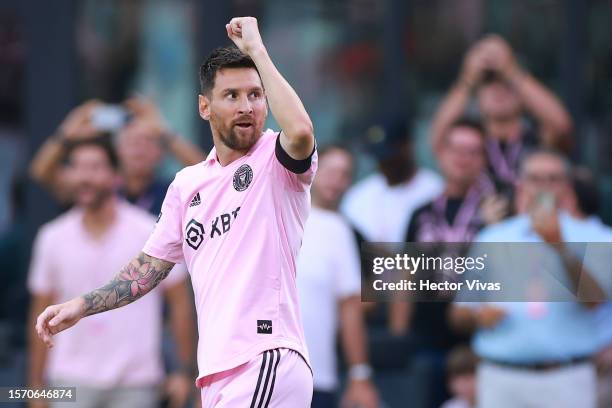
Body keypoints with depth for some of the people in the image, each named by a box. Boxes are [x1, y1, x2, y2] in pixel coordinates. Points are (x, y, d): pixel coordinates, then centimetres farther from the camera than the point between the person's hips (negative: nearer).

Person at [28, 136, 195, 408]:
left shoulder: (151, 234, -4)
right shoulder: (52, 238, 3)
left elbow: (179, 303, 1)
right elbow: (42, 314, 10)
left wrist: (184, 371, -3)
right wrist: (36, 386, 7)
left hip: (135, 385, -1)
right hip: (72, 382, 1)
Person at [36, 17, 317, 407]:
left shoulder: (275, 162, -2)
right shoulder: (188, 184, 18)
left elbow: (301, 132, -26)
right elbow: (151, 267, 24)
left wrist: (256, 50, -16)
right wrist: (82, 305, 13)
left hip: (268, 361, -7)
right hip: (218, 375, 7)